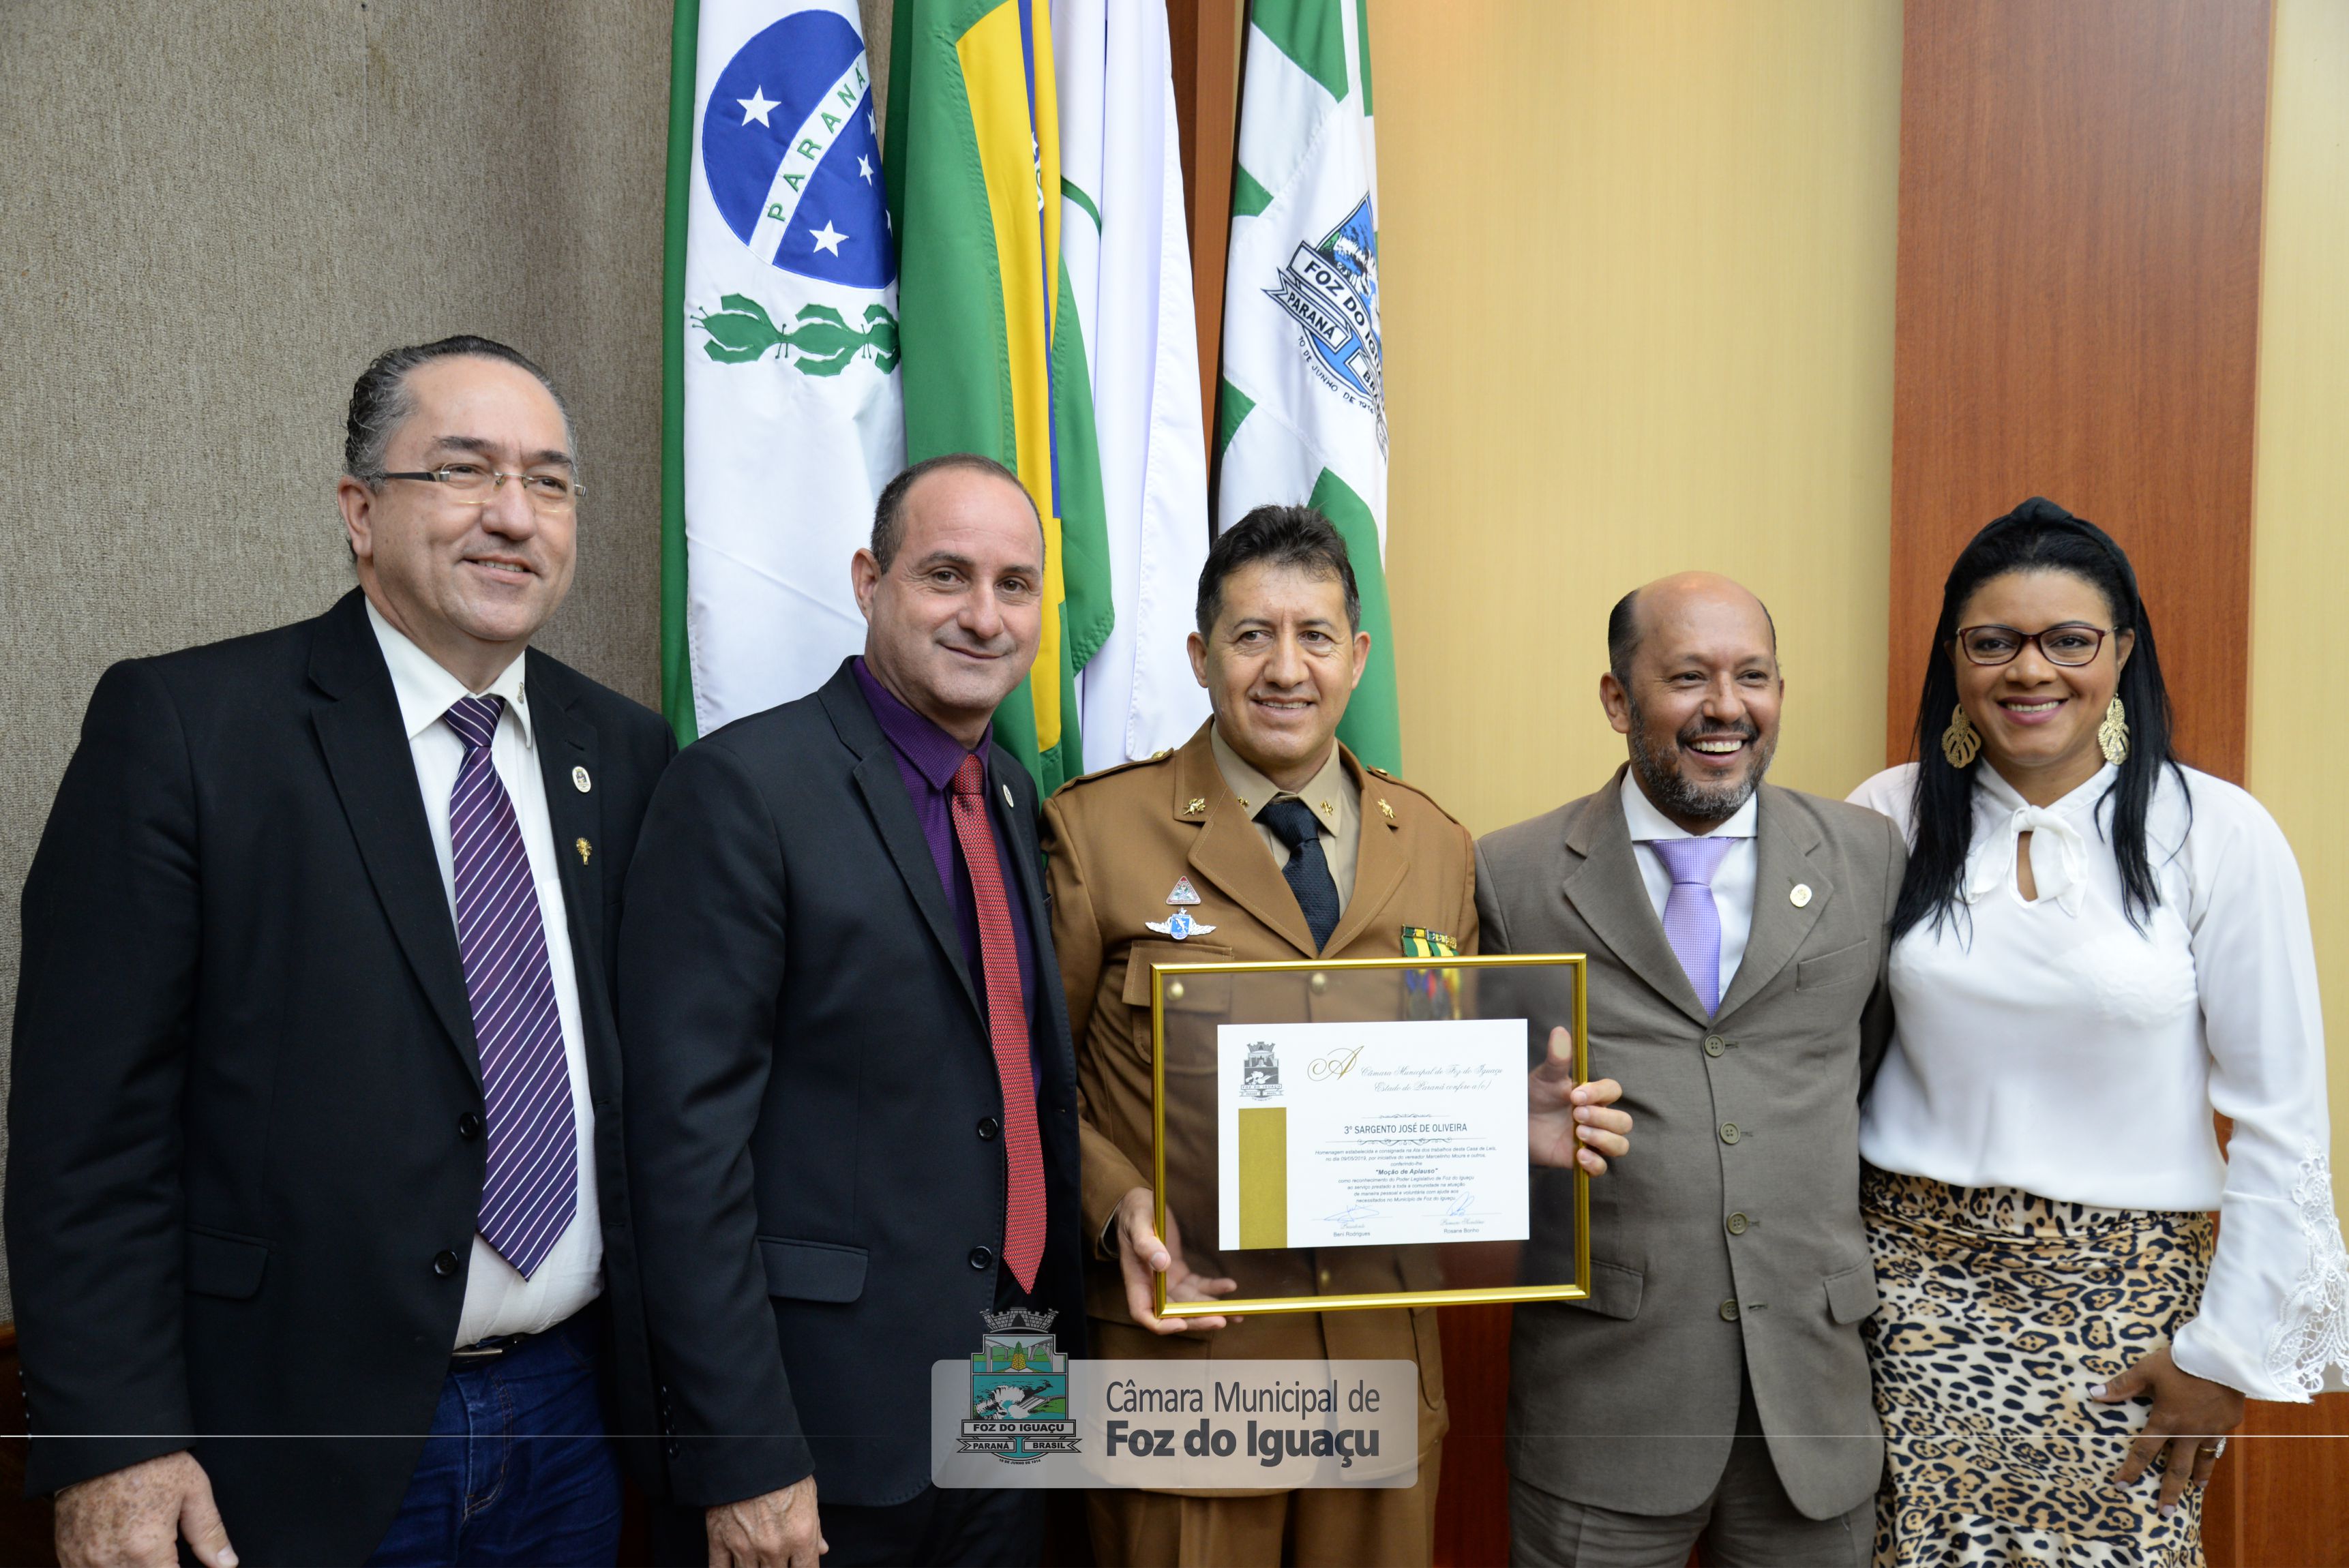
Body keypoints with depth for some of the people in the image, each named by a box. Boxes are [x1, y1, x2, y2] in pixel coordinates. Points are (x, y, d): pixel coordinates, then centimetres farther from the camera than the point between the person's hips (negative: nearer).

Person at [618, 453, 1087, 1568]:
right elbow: (689, 1138, -17)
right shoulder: (744, 786, -13)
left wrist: (1059, 1343, 11)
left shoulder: (1015, 798, 9)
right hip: (819, 1437, -6)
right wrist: (741, 1460, -18)